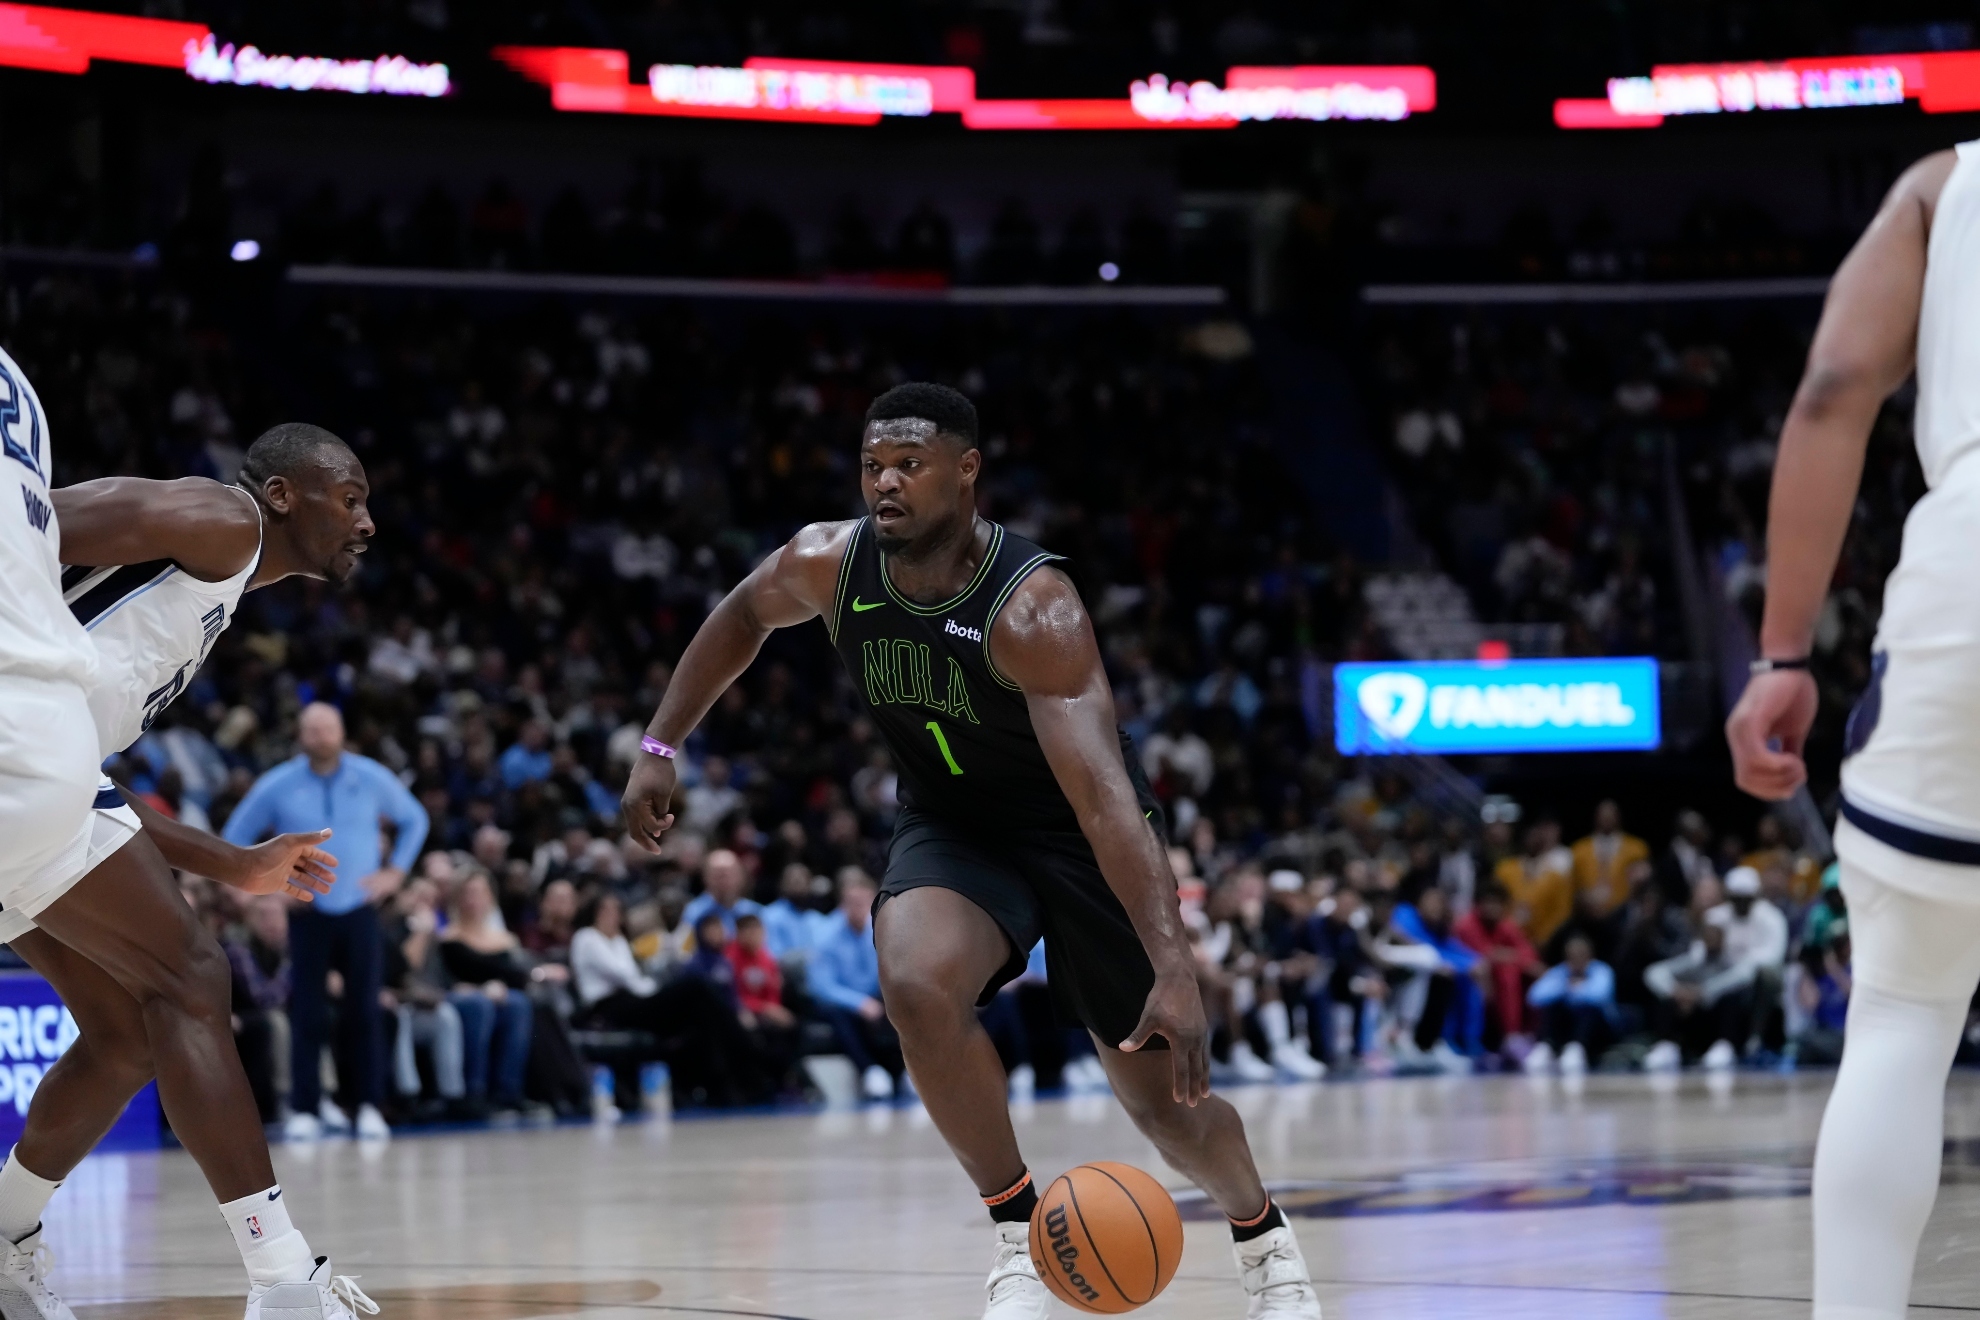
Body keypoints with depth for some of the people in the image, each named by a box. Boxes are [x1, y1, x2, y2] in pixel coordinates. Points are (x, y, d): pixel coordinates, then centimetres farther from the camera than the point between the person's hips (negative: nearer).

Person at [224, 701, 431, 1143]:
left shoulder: (372, 779, 1)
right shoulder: (276, 786, -2)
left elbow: (414, 819, 16)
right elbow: (234, 840, 8)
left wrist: (394, 873, 6)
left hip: (360, 908, 0)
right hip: (308, 912, 0)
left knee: (364, 1010, -5)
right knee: (308, 1013, -4)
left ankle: (369, 1106, 0)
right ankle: (306, 1109, 1)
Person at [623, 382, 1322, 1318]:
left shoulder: (1031, 609, -34)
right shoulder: (829, 564, -18)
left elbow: (1105, 795, -42)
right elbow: (743, 615, 8)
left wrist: (1175, 971, -50)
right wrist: (660, 747, 3)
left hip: (1073, 832, -3)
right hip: (951, 826, 3)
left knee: (1164, 1098, 2)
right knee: (917, 990, -29)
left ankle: (1262, 1234, 35)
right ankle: (1018, 1232, -11)